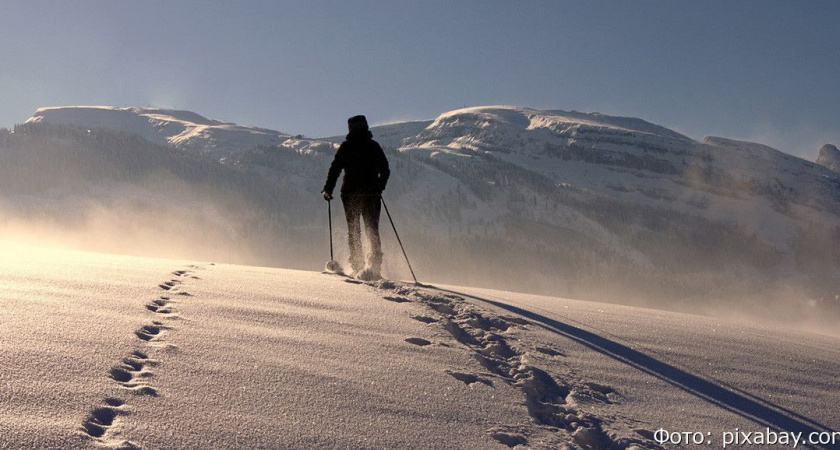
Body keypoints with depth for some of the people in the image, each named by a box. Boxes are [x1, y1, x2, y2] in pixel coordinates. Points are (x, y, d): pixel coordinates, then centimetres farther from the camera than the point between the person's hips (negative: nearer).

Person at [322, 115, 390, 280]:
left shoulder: (346, 147, -2)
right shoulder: (374, 146, 6)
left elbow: (335, 169, -5)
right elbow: (385, 170, 11)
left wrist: (328, 189, 5)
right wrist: (379, 187, 27)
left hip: (351, 193, -2)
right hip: (372, 193, 2)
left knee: (353, 230, 7)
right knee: (372, 229, 6)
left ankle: (357, 265, 1)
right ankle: (375, 264, -9)